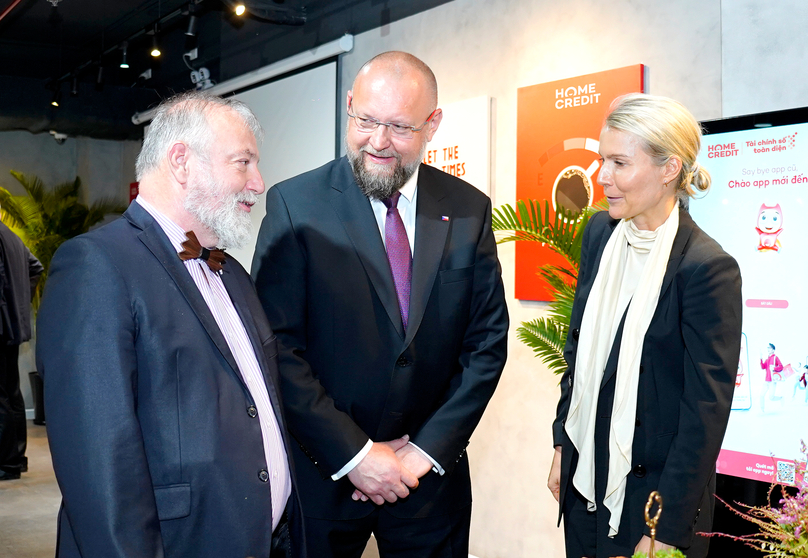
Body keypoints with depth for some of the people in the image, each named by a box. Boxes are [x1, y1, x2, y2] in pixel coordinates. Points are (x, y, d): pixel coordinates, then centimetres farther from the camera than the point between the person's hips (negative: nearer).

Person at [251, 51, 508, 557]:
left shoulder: (469, 210, 0)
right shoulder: (294, 205, -9)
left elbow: (487, 342, 1)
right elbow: (278, 346, -13)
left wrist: (427, 450, -6)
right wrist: (353, 455, -15)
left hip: (431, 469, 2)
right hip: (322, 472, -2)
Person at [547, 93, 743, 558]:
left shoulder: (707, 267, -19)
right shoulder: (601, 233, 1)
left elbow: (706, 410, -17)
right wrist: (563, 445, 10)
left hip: (655, 492, -6)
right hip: (585, 476, 6)